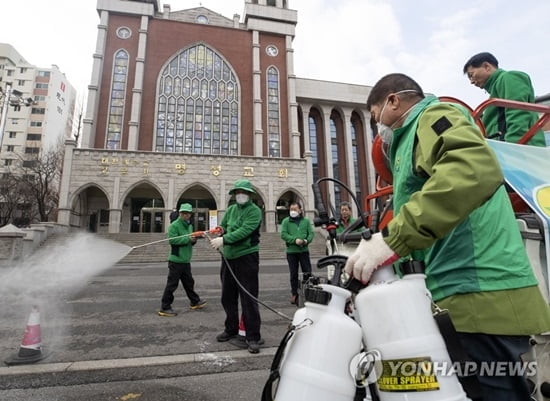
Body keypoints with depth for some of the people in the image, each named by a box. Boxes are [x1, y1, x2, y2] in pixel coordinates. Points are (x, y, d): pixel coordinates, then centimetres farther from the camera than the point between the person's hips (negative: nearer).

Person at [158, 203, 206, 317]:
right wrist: (187, 239, -24)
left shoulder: (189, 225, 14)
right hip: (176, 260, -8)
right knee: (172, 284, -1)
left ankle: (195, 302, 34)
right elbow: (172, 240, -22)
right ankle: (165, 308, 9)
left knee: (189, 282, 20)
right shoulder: (174, 225, -12)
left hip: (186, 260, 8)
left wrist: (193, 240, -3)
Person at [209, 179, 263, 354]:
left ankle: (253, 337, 9)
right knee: (228, 297, 17)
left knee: (249, 298, -3)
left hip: (247, 257, -7)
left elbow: (244, 231, -22)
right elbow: (223, 226, 16)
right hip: (228, 257, 7)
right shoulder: (231, 209, 10)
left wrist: (224, 240, -28)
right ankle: (231, 329, 36)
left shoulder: (254, 211, -9)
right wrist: (219, 230, -7)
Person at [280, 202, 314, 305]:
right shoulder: (286, 221, 4)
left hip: (304, 250, 1)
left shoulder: (306, 221, 9)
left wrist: (306, 240, -17)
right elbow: (283, 234, -6)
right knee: (293, 274, 7)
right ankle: (294, 294, 18)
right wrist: (295, 240, -18)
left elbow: (311, 233, 4)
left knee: (307, 272, 3)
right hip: (291, 251, -1)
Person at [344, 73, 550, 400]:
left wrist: (392, 238, -30)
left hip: (481, 297, -10)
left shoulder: (434, 117, -2)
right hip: (468, 296, 10)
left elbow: (476, 170, -26)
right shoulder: (415, 137, 26)